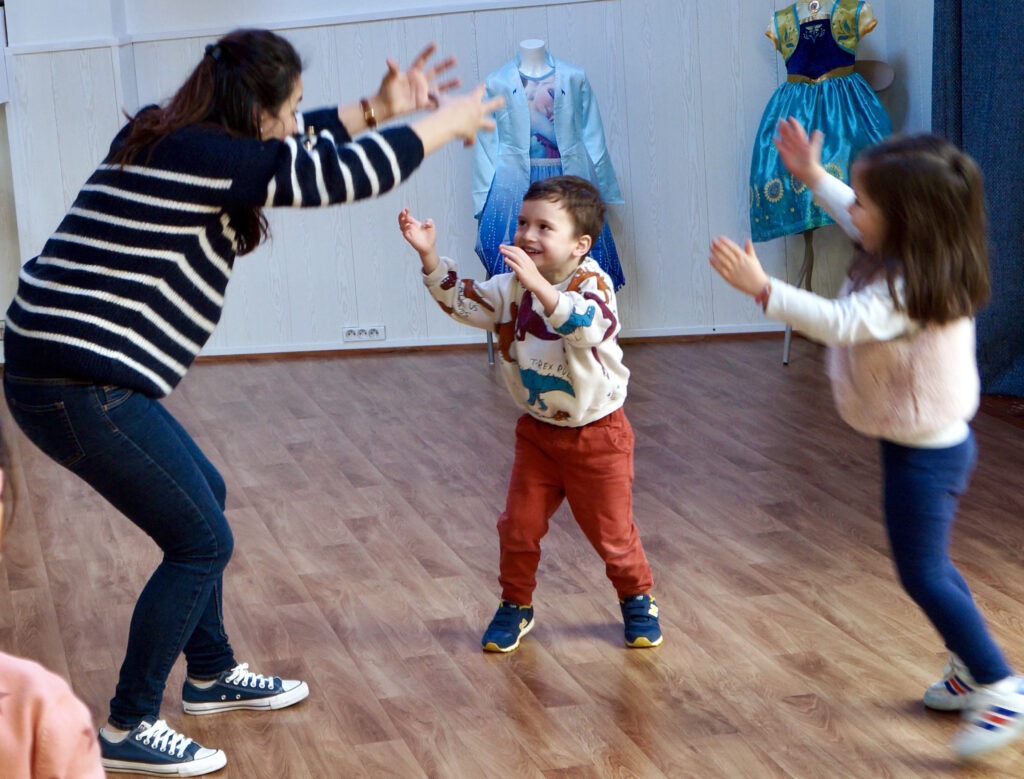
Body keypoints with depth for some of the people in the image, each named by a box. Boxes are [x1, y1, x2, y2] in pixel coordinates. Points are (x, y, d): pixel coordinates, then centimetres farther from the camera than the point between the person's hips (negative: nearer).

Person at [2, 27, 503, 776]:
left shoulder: (165, 137, 11)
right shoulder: (206, 157, -17)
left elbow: (297, 148, 26)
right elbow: (343, 174, -13)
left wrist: (379, 109, 26)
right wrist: (443, 124, 0)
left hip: (81, 375, 11)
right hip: (81, 385, -11)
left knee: (203, 494, 24)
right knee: (201, 541, 0)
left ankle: (213, 674, 40)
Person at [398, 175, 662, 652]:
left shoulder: (592, 285, -22)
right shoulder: (512, 288, -2)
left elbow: (590, 326, -42)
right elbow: (463, 302, -2)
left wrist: (539, 286, -56)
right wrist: (429, 257, -16)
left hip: (596, 434, -5)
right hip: (537, 432, 5)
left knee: (612, 531, 8)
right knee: (518, 527, 7)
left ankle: (637, 600, 32)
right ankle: (515, 605, 27)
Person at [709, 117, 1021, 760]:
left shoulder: (904, 290, -29)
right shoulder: (912, 262, 1)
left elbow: (842, 323, -42)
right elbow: (862, 224, 20)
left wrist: (762, 287, -43)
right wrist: (814, 178, 20)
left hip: (925, 452, -10)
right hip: (937, 440, 10)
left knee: (924, 575, -3)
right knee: (931, 565, 21)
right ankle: (971, 671, 35)